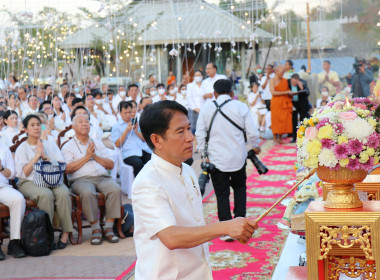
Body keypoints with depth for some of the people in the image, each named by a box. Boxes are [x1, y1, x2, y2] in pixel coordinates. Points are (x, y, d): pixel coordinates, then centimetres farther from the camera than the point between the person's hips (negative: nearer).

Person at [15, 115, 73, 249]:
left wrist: (45, 157, -2)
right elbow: (24, 173, -2)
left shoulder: (50, 145, 20)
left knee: (63, 193, -32)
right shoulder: (22, 148, 11)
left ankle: (66, 233, -27)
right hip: (29, 182, -2)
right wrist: (37, 155, -4)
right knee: (46, 195, -36)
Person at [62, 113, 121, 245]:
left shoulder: (98, 143, 25)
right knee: (87, 193, -38)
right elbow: (68, 169, -3)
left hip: (102, 177, 3)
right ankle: (95, 228, -23)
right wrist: (87, 157, -3)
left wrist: (95, 156, 2)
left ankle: (109, 227, -22)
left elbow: (111, 164, 16)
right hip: (81, 179, -3)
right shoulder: (68, 147, 14)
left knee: (115, 189, -29)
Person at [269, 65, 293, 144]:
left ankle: (280, 138, 9)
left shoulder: (285, 80, 14)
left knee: (285, 120, 0)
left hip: (285, 103, 5)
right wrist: (284, 92, -14)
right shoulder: (272, 80, -1)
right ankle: (275, 139, 1)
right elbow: (273, 92, -11)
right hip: (276, 102, -5)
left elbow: (288, 92, 17)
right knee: (276, 120, -5)